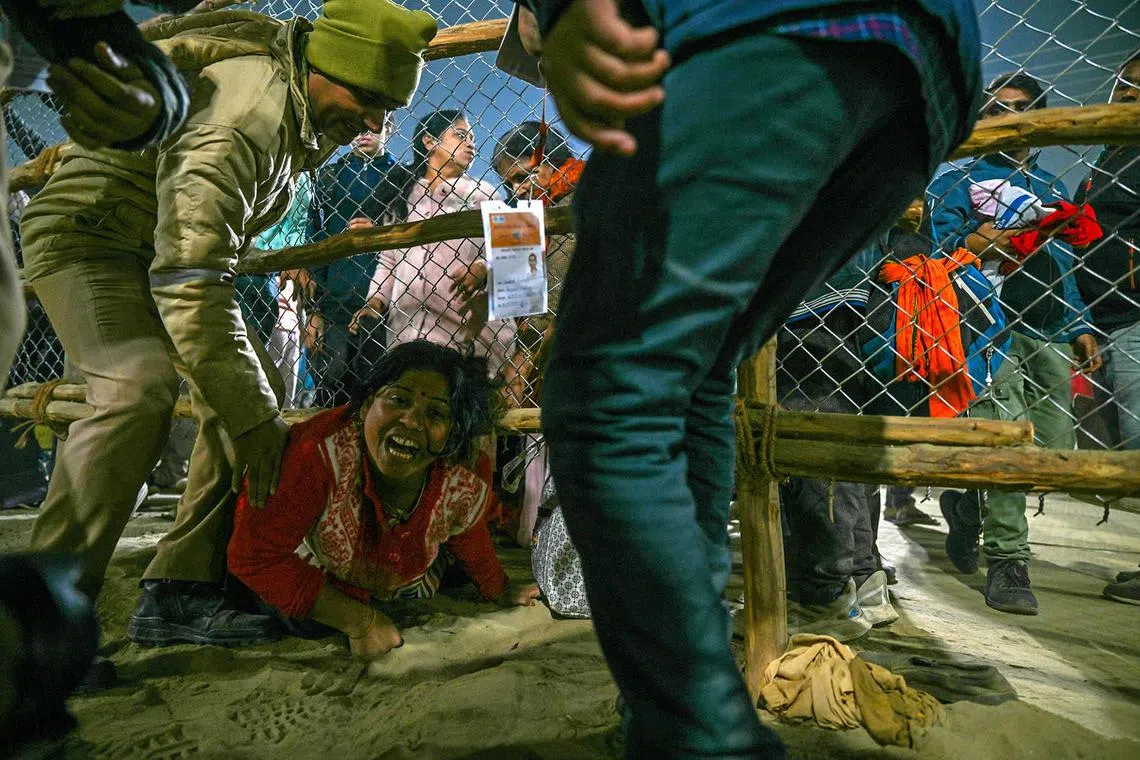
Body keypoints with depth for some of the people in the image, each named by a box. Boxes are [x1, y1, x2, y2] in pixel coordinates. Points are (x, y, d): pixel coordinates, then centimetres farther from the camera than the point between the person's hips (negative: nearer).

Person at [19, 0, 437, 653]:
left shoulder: (299, 105, -2)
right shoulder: (244, 110, -31)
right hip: (87, 234, -8)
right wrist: (250, 415, -34)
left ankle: (181, 590, -4)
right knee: (142, 387, -32)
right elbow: (188, 279, -36)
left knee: (256, 390, -7)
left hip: (162, 248, 8)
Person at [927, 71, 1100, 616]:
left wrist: (1079, 326, 15)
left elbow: (1065, 267, 25)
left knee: (1056, 450, 0)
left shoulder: (1052, 188, 27)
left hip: (1048, 333, 6)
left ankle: (966, 505, 24)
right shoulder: (962, 181, 11)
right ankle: (1007, 562, -4)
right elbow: (938, 243, -2)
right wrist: (969, 245, -23)